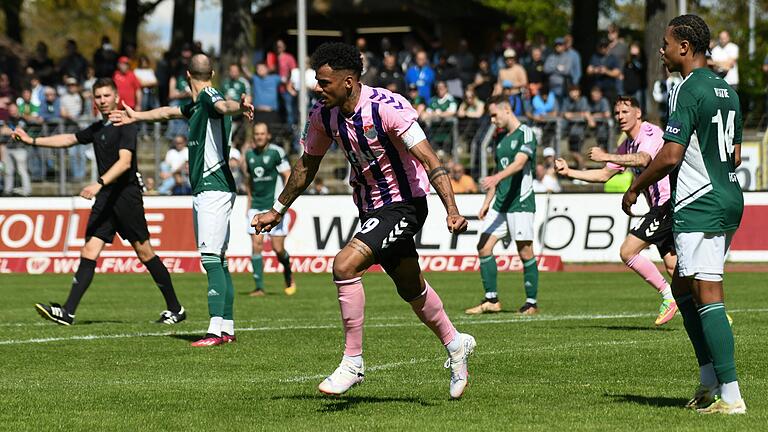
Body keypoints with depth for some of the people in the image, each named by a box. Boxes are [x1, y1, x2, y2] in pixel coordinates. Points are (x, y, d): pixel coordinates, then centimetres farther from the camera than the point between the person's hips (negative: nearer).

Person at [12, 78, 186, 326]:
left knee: (144, 252, -2)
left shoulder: (125, 126, -9)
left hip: (126, 195, -7)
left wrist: (99, 184, -32)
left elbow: (124, 161, -22)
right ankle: (68, 312, -11)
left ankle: (175, 308, 10)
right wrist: (33, 141, 28)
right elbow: (69, 139, 30)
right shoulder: (98, 128, 17)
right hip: (105, 199, 7)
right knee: (89, 253, -3)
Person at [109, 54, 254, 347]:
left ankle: (216, 329, -24)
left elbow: (223, 106, -36)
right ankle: (227, 328, 14)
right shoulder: (196, 105, 18)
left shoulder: (209, 98, -11)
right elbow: (169, 112, 38)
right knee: (217, 261, 10)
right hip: (203, 190, 10)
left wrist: (239, 107, -59)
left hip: (214, 188, -10)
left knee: (211, 258, -17)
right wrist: (137, 117, 53)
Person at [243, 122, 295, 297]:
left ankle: (288, 275, 28)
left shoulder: (276, 152, -7)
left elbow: (288, 176, -7)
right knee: (256, 246, -7)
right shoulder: (249, 154, 10)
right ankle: (259, 287, -5)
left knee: (278, 248, -3)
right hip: (256, 207, 4)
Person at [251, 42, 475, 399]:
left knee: (345, 266, -23)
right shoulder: (323, 115, -5)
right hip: (369, 207, 7)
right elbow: (307, 165, 12)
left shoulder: (388, 108, -25)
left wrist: (452, 211, -38)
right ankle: (455, 344, 43)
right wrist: (277, 211, 17)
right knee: (411, 289, 19)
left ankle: (352, 362, -13)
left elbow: (429, 161, -28)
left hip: (404, 205, -7)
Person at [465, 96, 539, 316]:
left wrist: (497, 177, -37)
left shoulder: (526, 134, -6)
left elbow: (519, 163, -22)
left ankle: (532, 302, 5)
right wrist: (486, 203, 18)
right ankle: (491, 300, 3)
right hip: (500, 204, 8)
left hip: (521, 202, -8)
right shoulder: (501, 140, 18)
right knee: (484, 247, -2)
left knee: (525, 252, -5)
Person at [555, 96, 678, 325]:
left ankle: (668, 297, -6)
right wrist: (569, 172, 15)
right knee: (672, 265, 6)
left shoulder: (651, 133, -9)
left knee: (627, 252, -13)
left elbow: (643, 159, -30)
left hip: (668, 202, -10)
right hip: (660, 206, 10)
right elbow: (604, 175, 25)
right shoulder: (627, 146, 20)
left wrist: (607, 157, -34)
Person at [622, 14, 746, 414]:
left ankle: (730, 396, -13)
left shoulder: (689, 91, -14)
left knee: (707, 295, -9)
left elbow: (670, 156, -18)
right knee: (682, 287, 18)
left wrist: (635, 188, -5)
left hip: (699, 206, -9)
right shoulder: (727, 90, 13)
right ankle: (710, 381, 16)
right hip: (730, 199, 9)